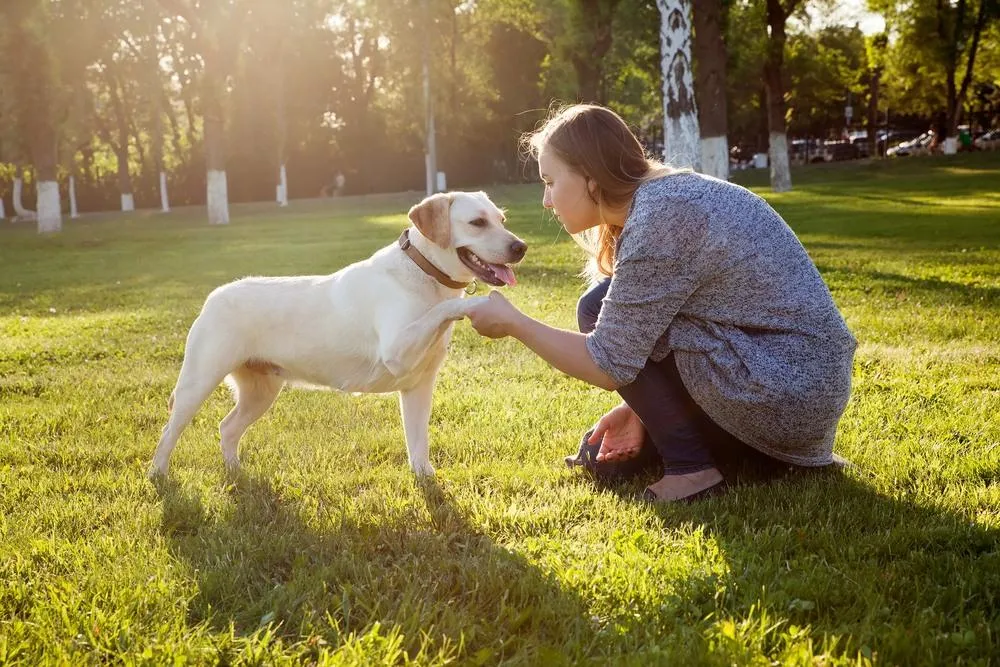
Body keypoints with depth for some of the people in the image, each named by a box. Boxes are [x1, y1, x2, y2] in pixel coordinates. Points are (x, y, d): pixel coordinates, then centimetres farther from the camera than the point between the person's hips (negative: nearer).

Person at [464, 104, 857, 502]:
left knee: (599, 311, -8)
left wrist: (513, 323, -6)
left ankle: (691, 468, -7)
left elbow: (609, 365, -17)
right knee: (599, 452, 16)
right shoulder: (671, 193, 9)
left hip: (782, 399, -10)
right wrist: (645, 407, 10)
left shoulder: (658, 218, -20)